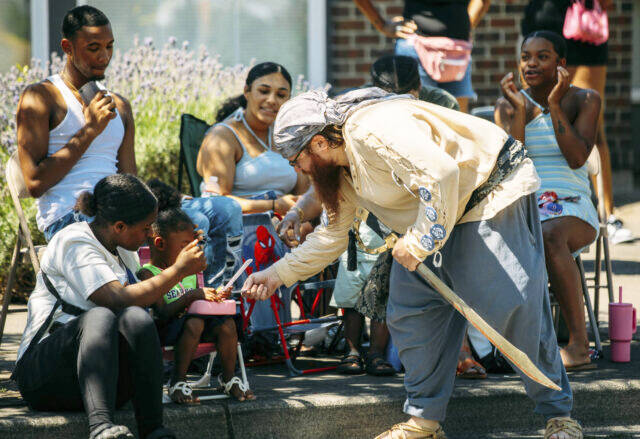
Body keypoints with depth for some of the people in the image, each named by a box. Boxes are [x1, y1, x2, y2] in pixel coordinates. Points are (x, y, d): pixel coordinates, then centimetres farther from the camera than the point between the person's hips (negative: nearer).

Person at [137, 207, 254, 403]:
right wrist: (192, 296, -25)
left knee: (227, 323, -18)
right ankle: (177, 381, -25)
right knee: (194, 322, -36)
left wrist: (213, 298, 5)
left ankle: (228, 377, 0)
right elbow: (163, 314, -18)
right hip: (166, 329, -7)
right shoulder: (147, 274, -8)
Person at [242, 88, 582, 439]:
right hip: (439, 215, 10)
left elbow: (441, 173, -37)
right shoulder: (341, 168, 6)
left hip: (493, 194, -10)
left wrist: (418, 242, -28)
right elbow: (332, 235, 18)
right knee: (408, 310, 3)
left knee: (515, 306, -15)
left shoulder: (372, 130, -28)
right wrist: (277, 274, 14)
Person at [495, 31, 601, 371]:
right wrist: (517, 109, -11)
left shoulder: (584, 100, 6)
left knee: (549, 235, -39)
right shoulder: (508, 106, 10)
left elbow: (577, 158, -9)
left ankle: (579, 342, -35)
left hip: (572, 208, -2)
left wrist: (554, 105, -12)